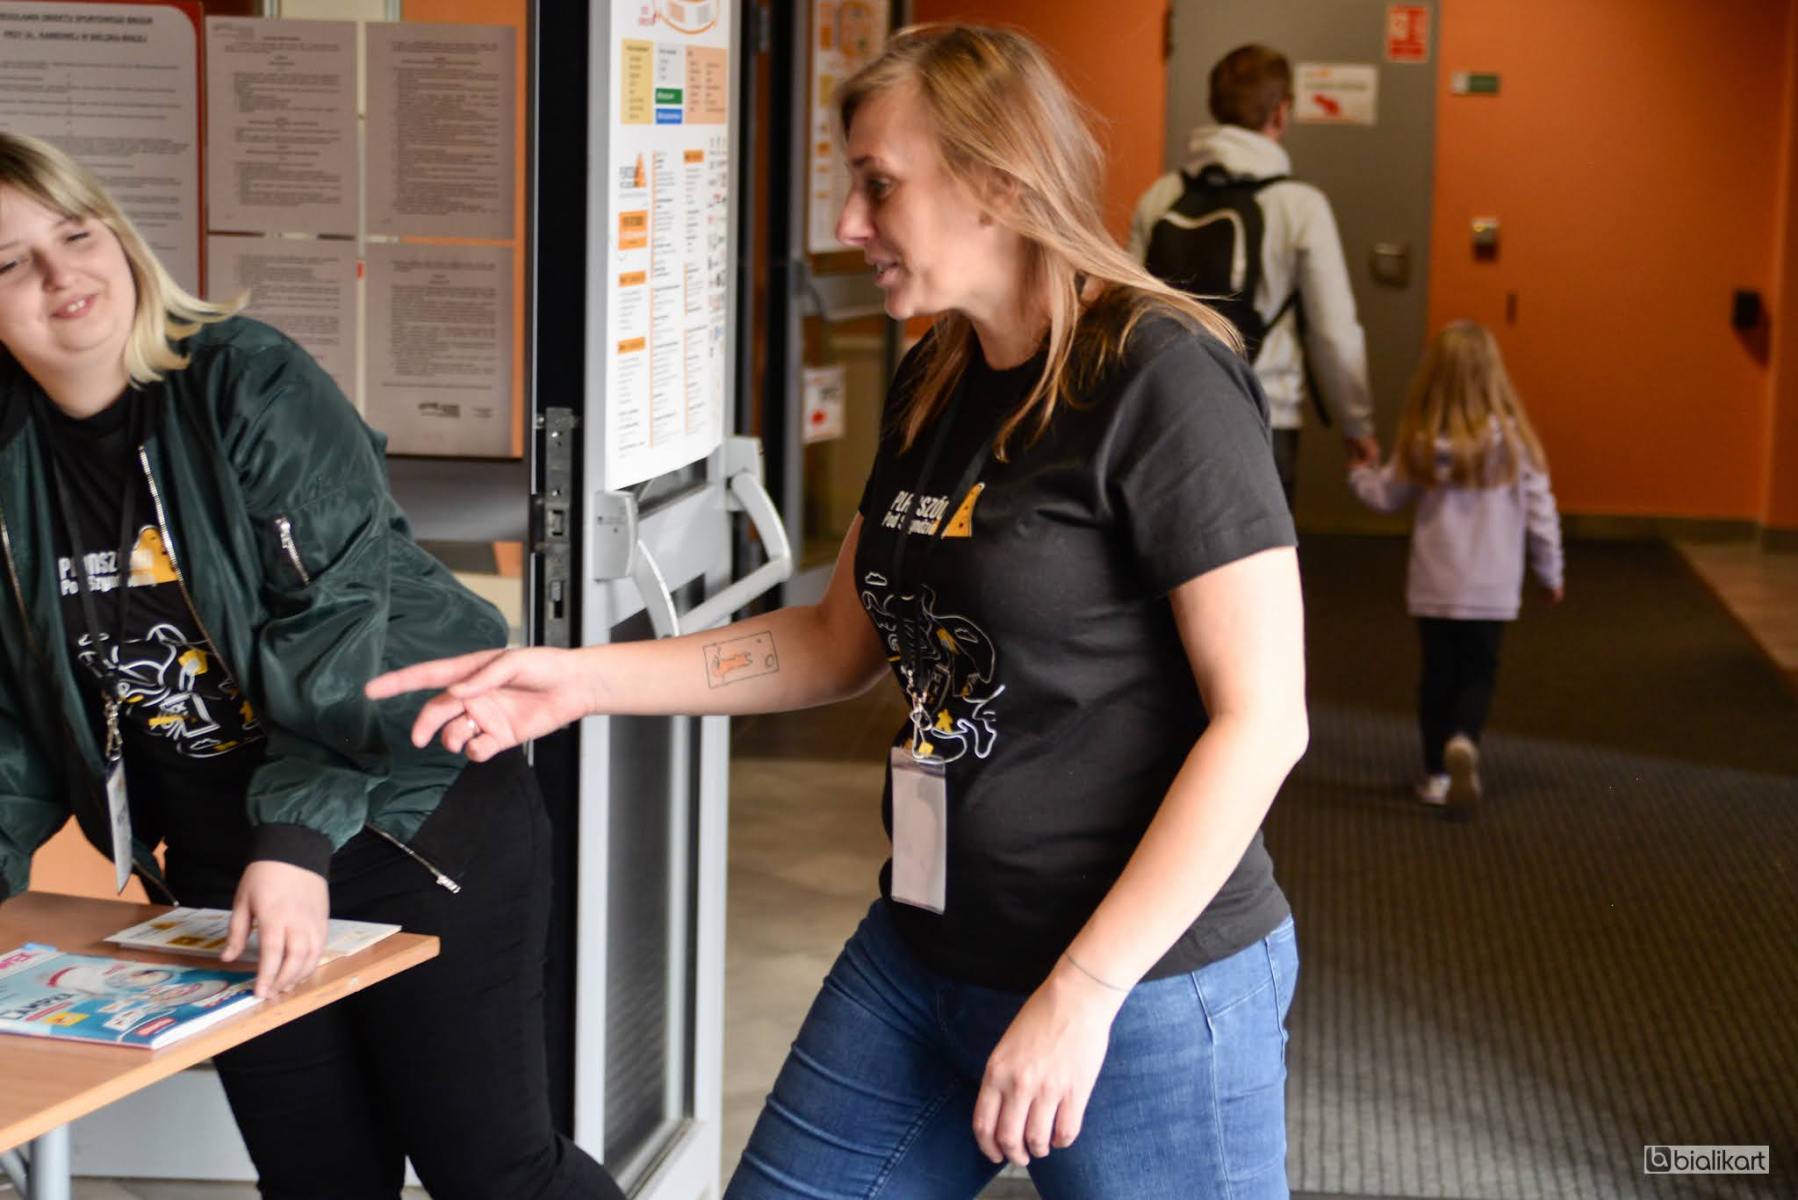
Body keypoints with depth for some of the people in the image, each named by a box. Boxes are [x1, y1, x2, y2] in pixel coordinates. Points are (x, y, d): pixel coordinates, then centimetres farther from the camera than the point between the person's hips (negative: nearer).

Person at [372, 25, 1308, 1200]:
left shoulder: (1157, 378, -16)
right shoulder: (936, 384, 8)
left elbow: (1262, 720, -19)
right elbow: (841, 639, 16)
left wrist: (1085, 991, -21)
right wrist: (584, 679, 6)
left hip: (1147, 990, -7)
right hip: (924, 959, 8)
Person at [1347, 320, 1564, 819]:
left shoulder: (1421, 443, -8)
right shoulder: (1513, 440, -10)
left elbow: (1387, 497, 7)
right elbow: (1540, 510, -4)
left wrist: (1360, 473, 29)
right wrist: (1550, 572, 10)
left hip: (1433, 586, 1)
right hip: (1492, 589, -1)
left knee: (1438, 673, 14)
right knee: (1477, 674, 9)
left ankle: (1437, 774, 19)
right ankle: (1463, 743, -19)